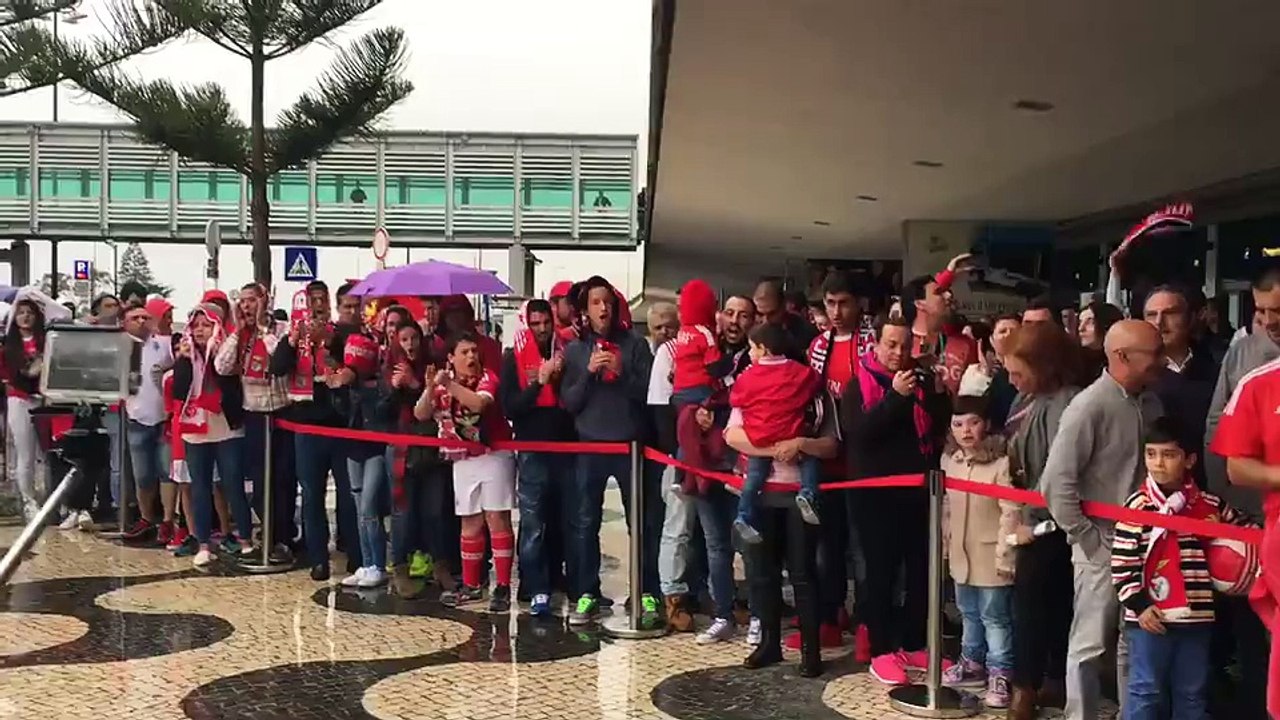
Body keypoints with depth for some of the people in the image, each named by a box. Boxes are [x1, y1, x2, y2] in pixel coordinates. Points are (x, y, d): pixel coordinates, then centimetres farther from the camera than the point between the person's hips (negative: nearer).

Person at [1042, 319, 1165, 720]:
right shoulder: (1090, 407, -15)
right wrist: (1085, 537, -13)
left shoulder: (1151, 403, 5)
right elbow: (1056, 483, -17)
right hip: (1104, 548, -6)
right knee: (1090, 644, 4)